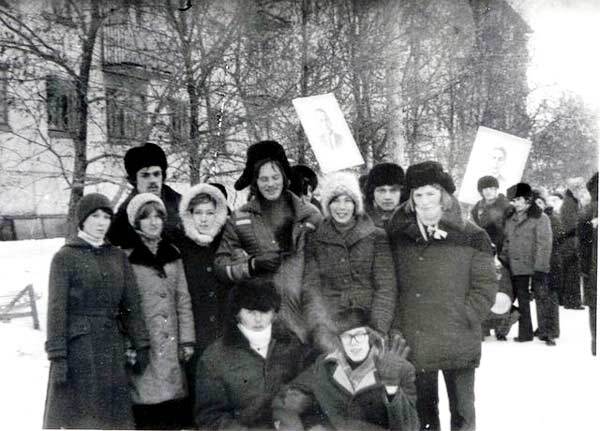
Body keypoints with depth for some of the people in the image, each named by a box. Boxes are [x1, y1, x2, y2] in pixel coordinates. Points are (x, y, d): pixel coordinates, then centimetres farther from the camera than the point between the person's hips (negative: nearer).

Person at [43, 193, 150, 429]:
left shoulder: (118, 257, 10)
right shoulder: (65, 257, -2)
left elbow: (132, 305, 8)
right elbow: (56, 309, -7)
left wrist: (141, 346, 2)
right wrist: (57, 356, -13)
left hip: (113, 348, 4)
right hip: (78, 346, -4)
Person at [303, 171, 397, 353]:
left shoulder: (376, 236, 7)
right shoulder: (315, 240, 10)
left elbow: (385, 287, 1)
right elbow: (312, 288, 2)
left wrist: (377, 331, -11)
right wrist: (321, 329, -13)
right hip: (331, 323, 0)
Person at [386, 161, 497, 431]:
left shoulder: (472, 237, -4)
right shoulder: (399, 236, 5)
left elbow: (485, 287, -3)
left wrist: (462, 320, -12)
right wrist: (397, 326, 1)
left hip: (458, 345, -2)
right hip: (413, 344, 3)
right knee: (422, 408, 16)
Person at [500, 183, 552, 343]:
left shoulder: (540, 218, -7)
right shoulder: (511, 218, 12)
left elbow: (544, 246, -12)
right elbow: (507, 242, 18)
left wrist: (540, 269, -17)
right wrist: (503, 261, 10)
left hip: (533, 268, -6)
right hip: (516, 268, 6)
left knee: (541, 296, -4)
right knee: (522, 300, 10)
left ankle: (546, 332, 5)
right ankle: (525, 333, 18)